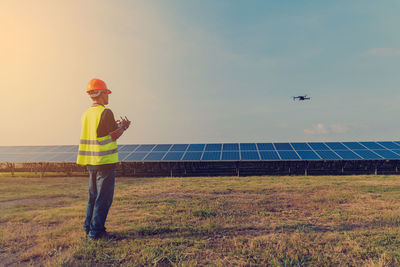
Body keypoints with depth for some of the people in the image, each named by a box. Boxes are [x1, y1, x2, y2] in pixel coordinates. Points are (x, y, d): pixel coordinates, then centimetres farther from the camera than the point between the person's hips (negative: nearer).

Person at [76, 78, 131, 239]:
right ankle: (96, 231, 6)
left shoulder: (86, 114, 10)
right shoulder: (106, 112, -14)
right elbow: (114, 136, -12)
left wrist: (116, 125, 20)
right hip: (105, 160, -8)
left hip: (91, 162, 8)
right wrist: (123, 126, 6)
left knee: (93, 196, 18)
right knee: (104, 198, 1)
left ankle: (88, 228, 26)